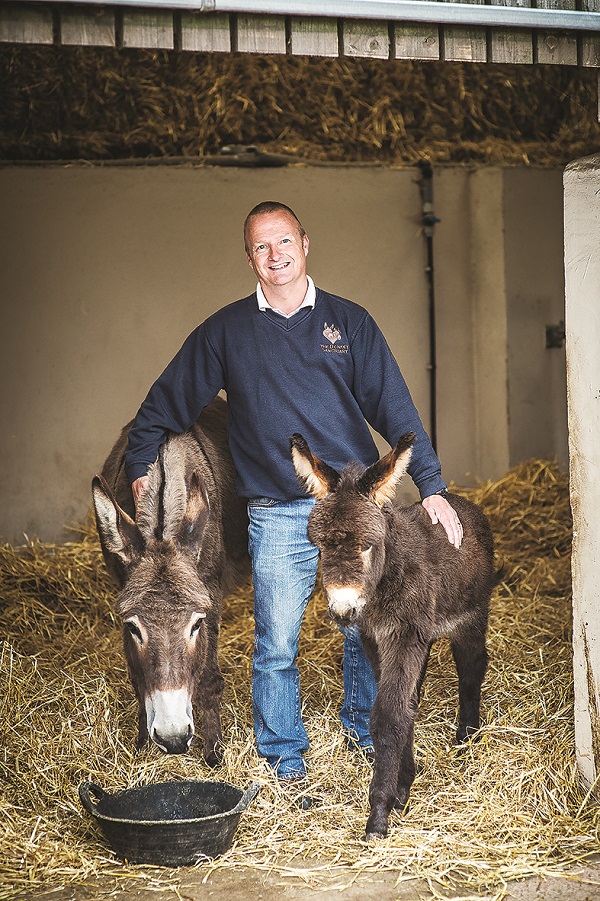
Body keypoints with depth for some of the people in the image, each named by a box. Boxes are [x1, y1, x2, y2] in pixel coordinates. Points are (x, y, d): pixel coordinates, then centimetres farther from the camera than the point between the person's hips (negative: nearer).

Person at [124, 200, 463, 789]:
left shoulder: (348, 321, 8)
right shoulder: (226, 332, 7)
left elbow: (394, 408, 5)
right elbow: (166, 403, 17)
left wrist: (430, 485, -2)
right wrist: (140, 466, 10)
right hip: (278, 515, -1)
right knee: (276, 642, 0)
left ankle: (363, 727, 32)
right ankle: (283, 753, 19)